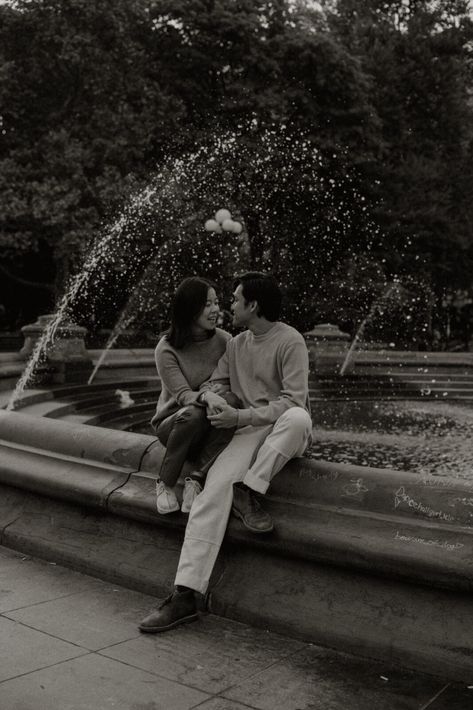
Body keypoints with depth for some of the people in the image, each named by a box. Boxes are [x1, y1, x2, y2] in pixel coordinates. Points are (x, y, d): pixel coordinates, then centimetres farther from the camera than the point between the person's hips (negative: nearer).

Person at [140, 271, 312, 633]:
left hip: (287, 431, -4)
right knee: (214, 487, -22)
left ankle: (247, 492, -26)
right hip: (250, 433, 4)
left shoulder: (290, 341, -7)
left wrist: (240, 416, -23)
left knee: (298, 417, -40)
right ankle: (185, 596, -23)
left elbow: (293, 401, -16)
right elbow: (213, 383, 14)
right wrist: (212, 398, -12)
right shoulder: (236, 344, 16)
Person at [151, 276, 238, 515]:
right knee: (192, 413, -37)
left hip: (209, 431, 2)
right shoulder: (167, 349, -13)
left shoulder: (223, 340, -3)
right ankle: (165, 483, -16)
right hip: (173, 424, -2)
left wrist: (231, 400, -29)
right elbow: (183, 395, -22)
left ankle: (195, 479, -22)